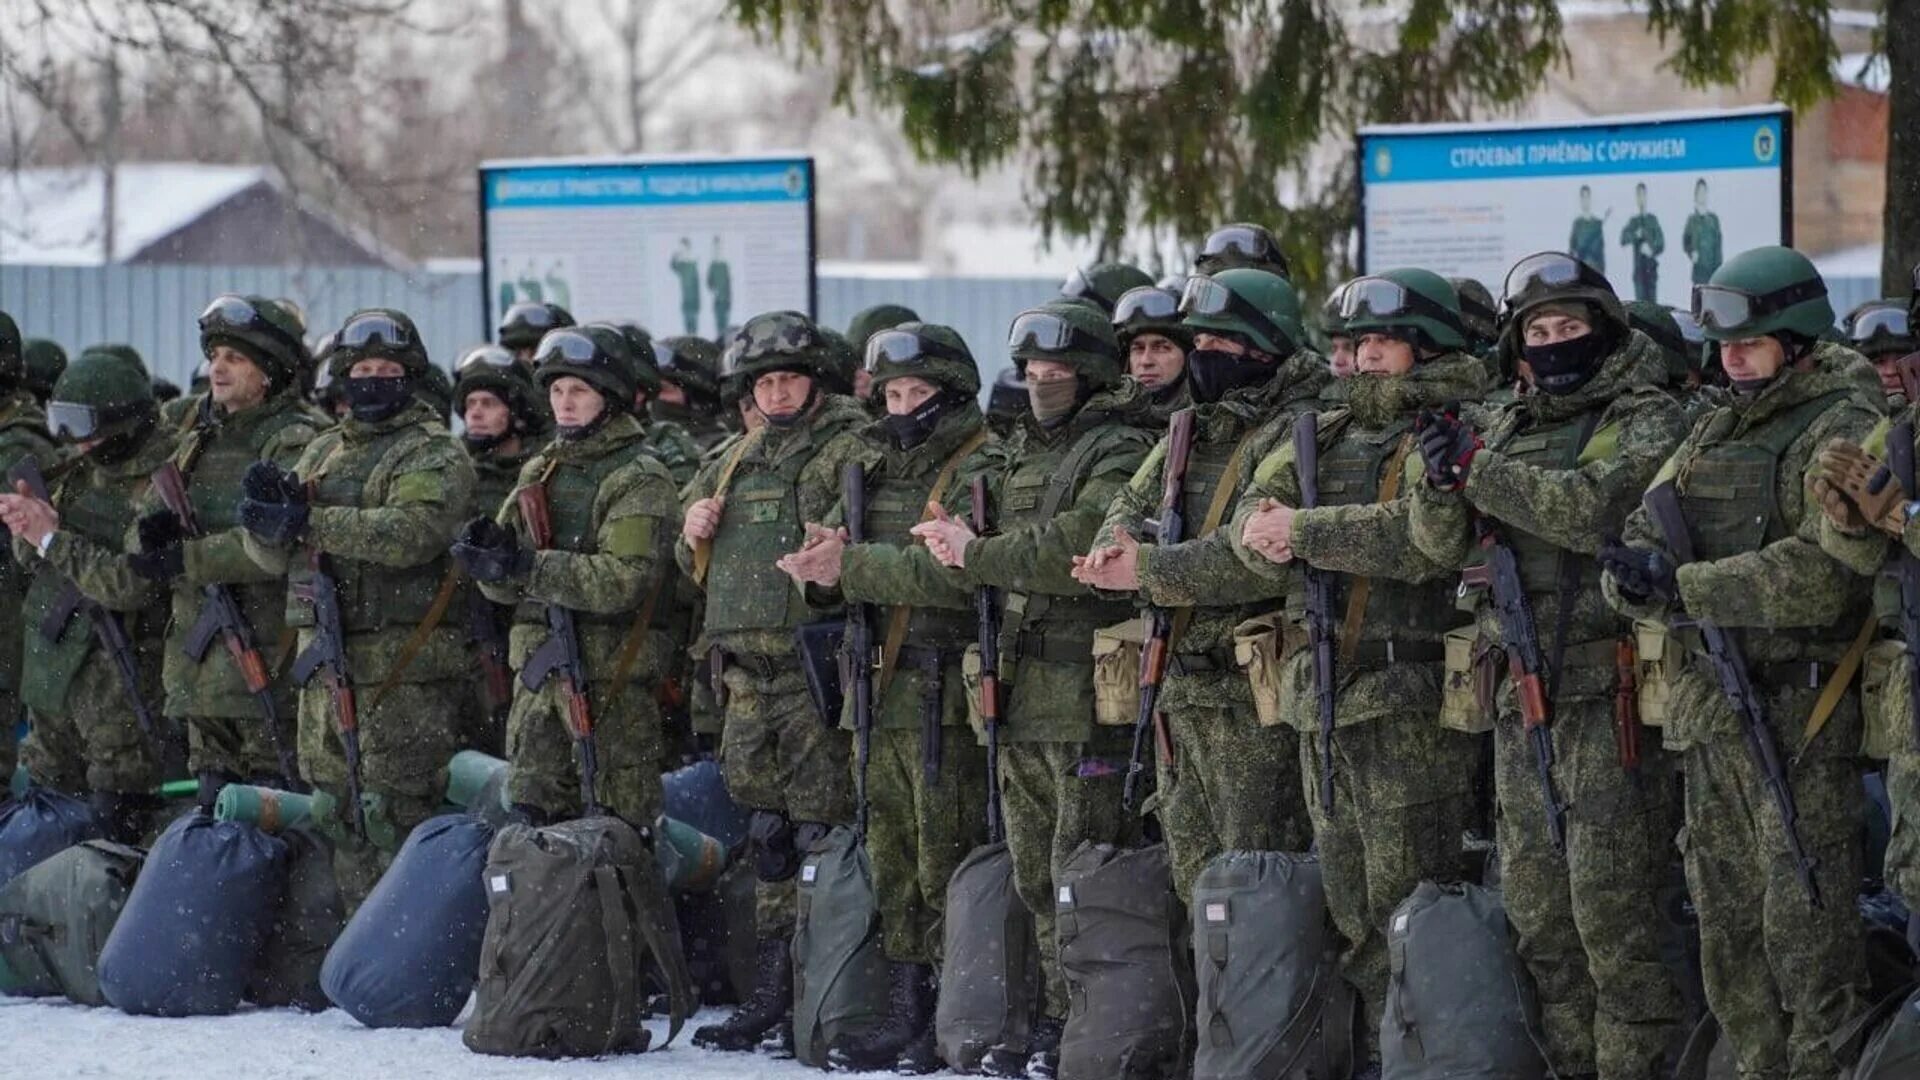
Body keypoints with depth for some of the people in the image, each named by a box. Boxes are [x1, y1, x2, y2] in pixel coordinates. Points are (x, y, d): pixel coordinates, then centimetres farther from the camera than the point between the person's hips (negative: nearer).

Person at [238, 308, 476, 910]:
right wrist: (266, 505, -8)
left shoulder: (434, 455, -2)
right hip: (326, 664, 7)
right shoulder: (322, 453, 20)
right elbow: (271, 556, 15)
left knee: (396, 821, -10)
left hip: (403, 672, -7)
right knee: (341, 821, 9)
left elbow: (412, 532, -22)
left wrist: (308, 522, -26)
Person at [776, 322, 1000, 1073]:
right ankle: (905, 1012, 16)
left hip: (943, 696, -8)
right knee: (892, 864, 10)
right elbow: (839, 552, 13)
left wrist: (854, 566, -22)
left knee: (947, 862, -6)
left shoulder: (979, 473, -7)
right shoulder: (877, 470, 19)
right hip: (879, 692, 8)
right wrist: (824, 556, -11)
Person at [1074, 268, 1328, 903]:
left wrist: (1150, 572, -22)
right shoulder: (1193, 430, 18)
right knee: (1196, 884, 11)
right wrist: (1115, 549, -11)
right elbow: (1131, 506, 13)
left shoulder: (1297, 433, -11)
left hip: (1253, 699, -9)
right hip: (1182, 691, 9)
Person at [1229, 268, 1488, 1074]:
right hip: (1323, 700, 7)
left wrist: (1306, 532, -19)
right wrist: (1261, 533, -17)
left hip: (1409, 701, -7)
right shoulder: (1325, 438, 19)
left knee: (1407, 903, -8)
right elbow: (1254, 513, 7)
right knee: (1346, 905, 10)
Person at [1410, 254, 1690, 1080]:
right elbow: (1444, 543, 10)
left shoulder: (1647, 421, -1)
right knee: (1536, 911, 8)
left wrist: (1479, 468, -16)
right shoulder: (1503, 428, 18)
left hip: (1611, 691, -7)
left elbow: (1601, 506, -19)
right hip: (1522, 694, 7)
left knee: (1612, 908, -9)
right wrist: (1442, 483, -12)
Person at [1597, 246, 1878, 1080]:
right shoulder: (1716, 432, 17)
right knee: (1727, 924, 12)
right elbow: (1638, 540, 13)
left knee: (1805, 923, -9)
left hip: (1801, 711, -8)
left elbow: (1825, 571, -22)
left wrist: (1689, 587, -21)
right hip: (1711, 710, 8)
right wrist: (1639, 570, -12)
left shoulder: (1843, 431, -8)